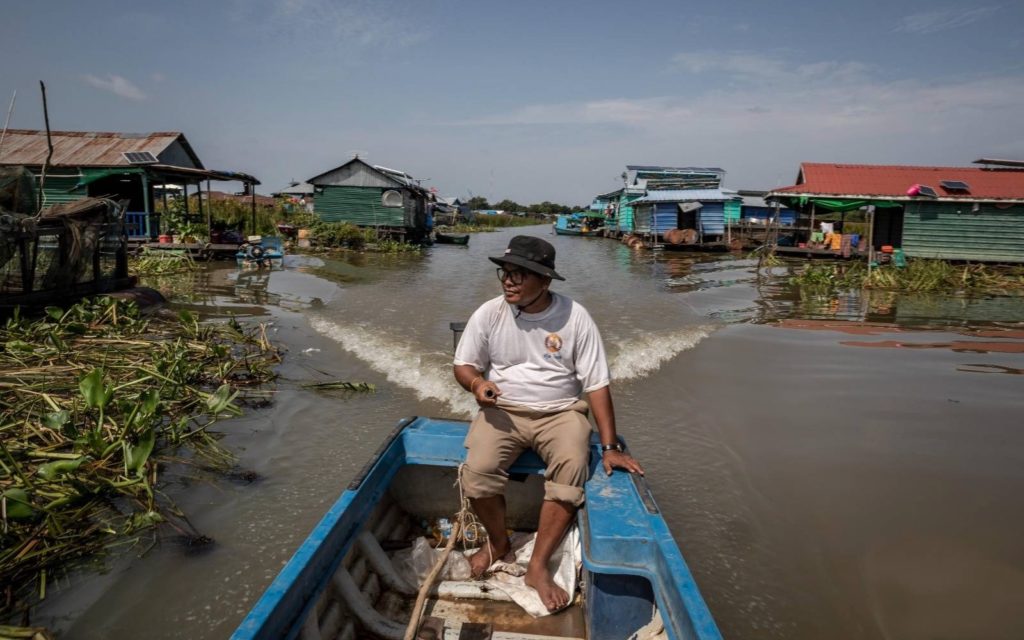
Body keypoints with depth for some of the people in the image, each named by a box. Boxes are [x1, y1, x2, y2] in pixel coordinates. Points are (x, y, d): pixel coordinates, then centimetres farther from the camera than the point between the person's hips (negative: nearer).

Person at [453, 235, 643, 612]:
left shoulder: (574, 317, -9)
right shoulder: (488, 314, -4)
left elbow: (597, 383, -6)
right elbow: (463, 364, 7)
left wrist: (610, 447, -9)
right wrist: (476, 382, -18)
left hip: (560, 412, -1)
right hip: (503, 410, 1)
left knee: (572, 471, -30)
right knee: (477, 471, -25)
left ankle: (538, 566, -11)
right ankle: (498, 542, 7)